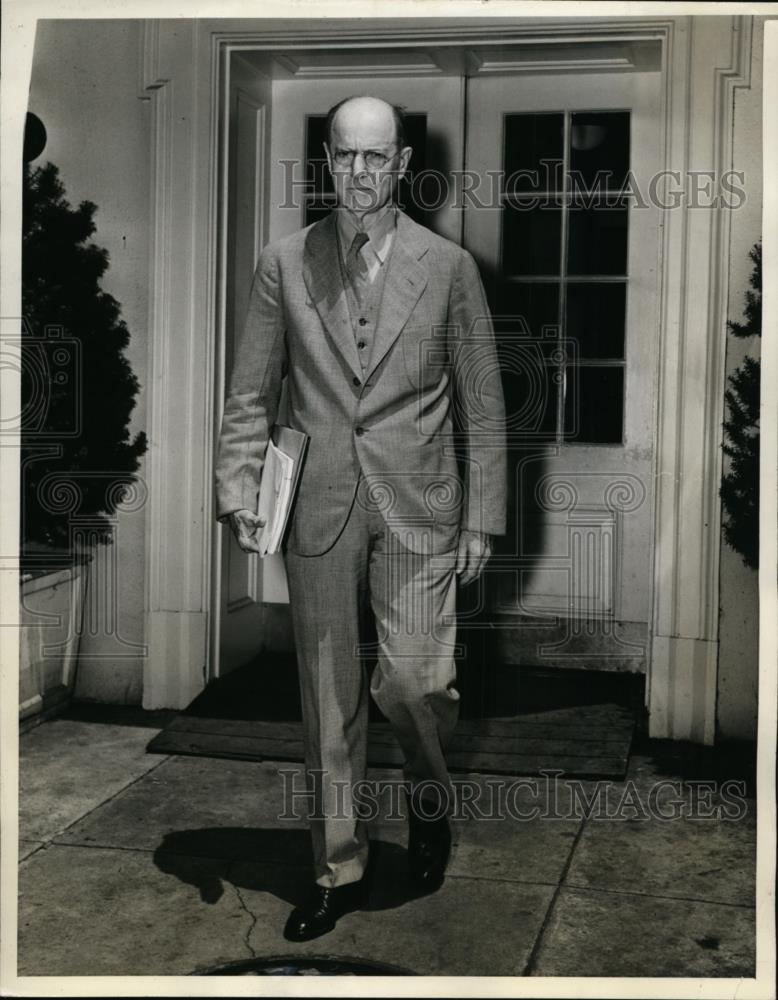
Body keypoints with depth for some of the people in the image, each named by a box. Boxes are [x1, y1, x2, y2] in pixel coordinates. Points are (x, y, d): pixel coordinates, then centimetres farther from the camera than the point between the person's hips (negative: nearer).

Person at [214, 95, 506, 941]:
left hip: (418, 508, -1)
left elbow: (482, 402, 5)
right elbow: (250, 394, 7)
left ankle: (429, 796, 25)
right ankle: (338, 869, 24)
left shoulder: (448, 266, 2)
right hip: (318, 511, 2)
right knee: (328, 700, 8)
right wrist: (239, 491, -5)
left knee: (412, 682, -10)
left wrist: (482, 517, 2)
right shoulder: (282, 266, 4)